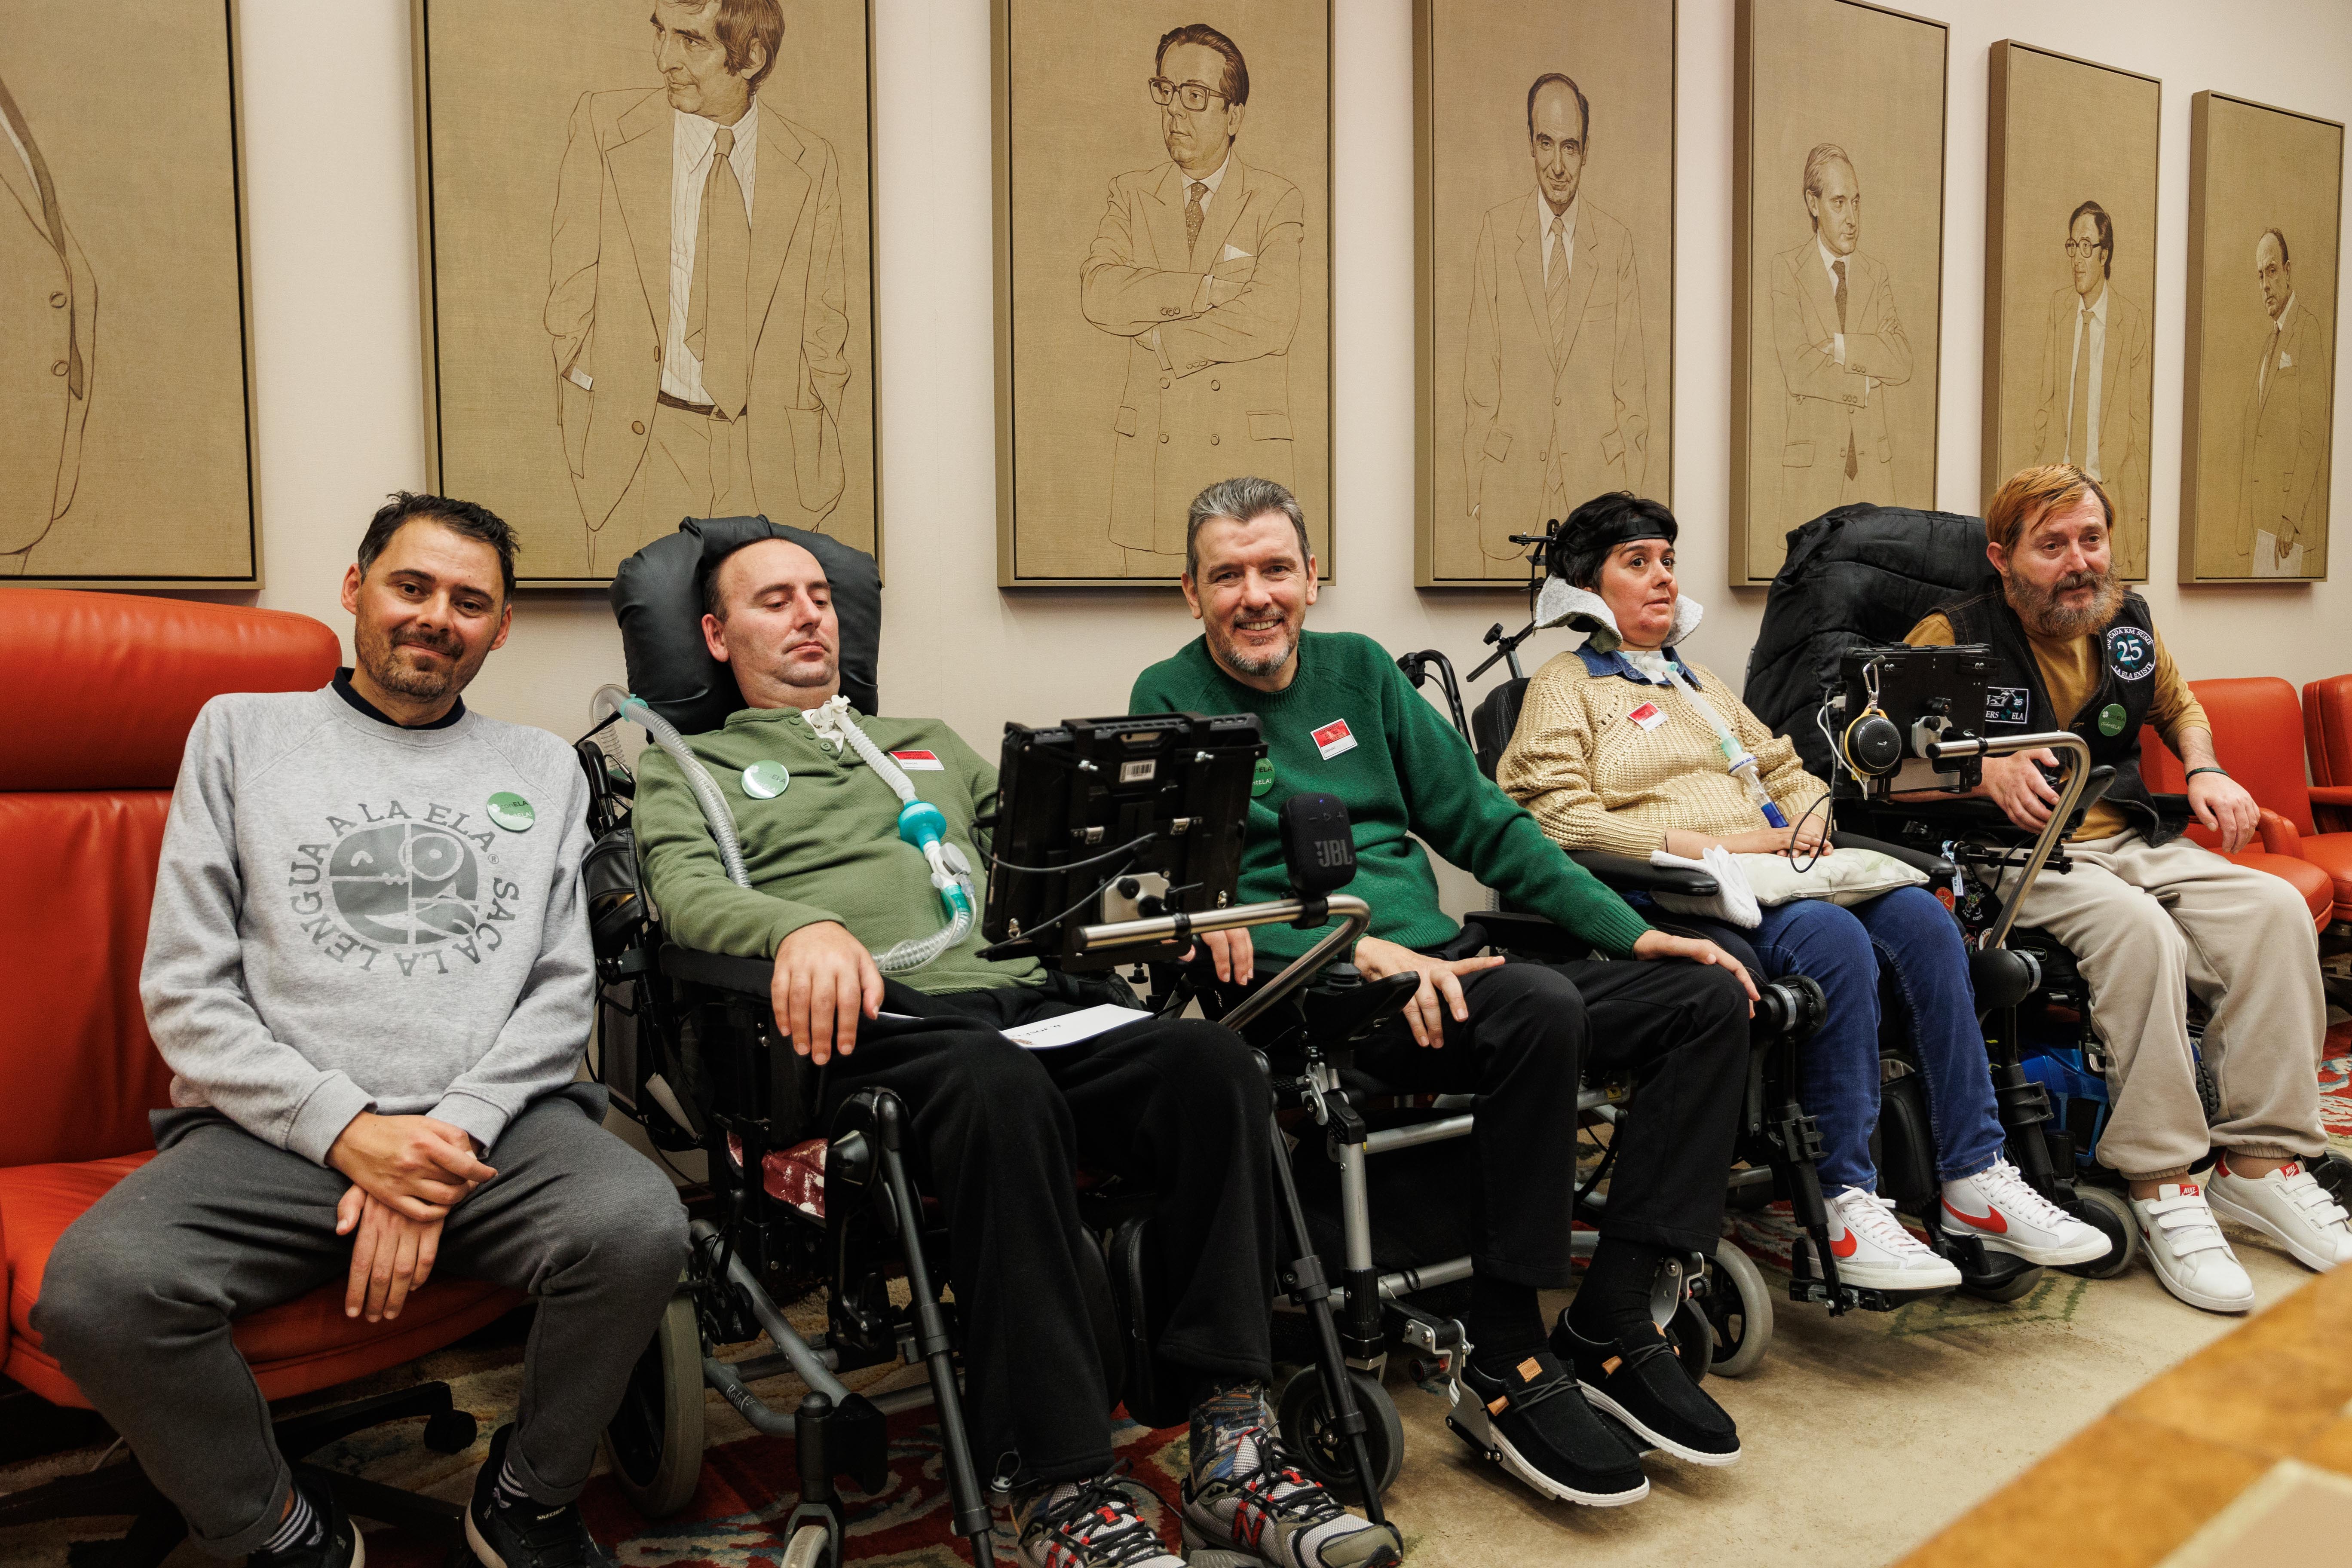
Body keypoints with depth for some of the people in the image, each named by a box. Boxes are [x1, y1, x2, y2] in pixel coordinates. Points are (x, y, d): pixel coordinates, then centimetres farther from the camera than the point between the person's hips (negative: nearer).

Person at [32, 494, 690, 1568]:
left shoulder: (542, 769, 17)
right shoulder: (242, 733, 14)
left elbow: (561, 992, 8)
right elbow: (185, 992, 5)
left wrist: (448, 1136, -9)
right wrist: (348, 1130, -9)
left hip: (496, 1120, 1)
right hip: (276, 1130, 0)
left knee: (639, 1228, -31)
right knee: (96, 1288, -30)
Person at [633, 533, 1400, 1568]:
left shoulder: (931, 744, 34)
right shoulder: (687, 771, 20)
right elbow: (687, 892, -2)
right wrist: (803, 925, -26)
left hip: (1025, 992, 5)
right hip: (878, 1017, -4)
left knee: (1213, 1065, -26)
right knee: (999, 1086, -40)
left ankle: (1231, 1451, -25)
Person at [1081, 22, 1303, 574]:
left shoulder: (1278, 201, 5)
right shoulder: (1131, 194, 13)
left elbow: (1272, 320, -11)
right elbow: (1098, 293, -7)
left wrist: (1160, 340, -7)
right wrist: (1210, 287, -12)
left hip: (1248, 452, -2)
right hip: (1149, 457, 2)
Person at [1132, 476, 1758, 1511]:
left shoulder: (1357, 669, 16)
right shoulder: (1170, 703, 1)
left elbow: (1482, 822, 16)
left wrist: (1634, 931, 6)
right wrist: (1363, 950, -26)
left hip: (1438, 973, 7)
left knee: (1711, 997, -4)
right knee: (1539, 1009, -33)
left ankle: (1609, 1324, -4)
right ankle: (1504, 1366, -17)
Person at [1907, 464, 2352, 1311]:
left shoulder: (2126, 623, 12)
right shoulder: (1955, 638, -6)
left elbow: (2180, 705, 31)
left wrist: (2205, 771, 11)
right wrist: (1985, 770, -26)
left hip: (2134, 841, 6)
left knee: (2275, 908, -18)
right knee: (2140, 927, -34)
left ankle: (2261, 1163, -11)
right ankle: (2160, 1185, -25)